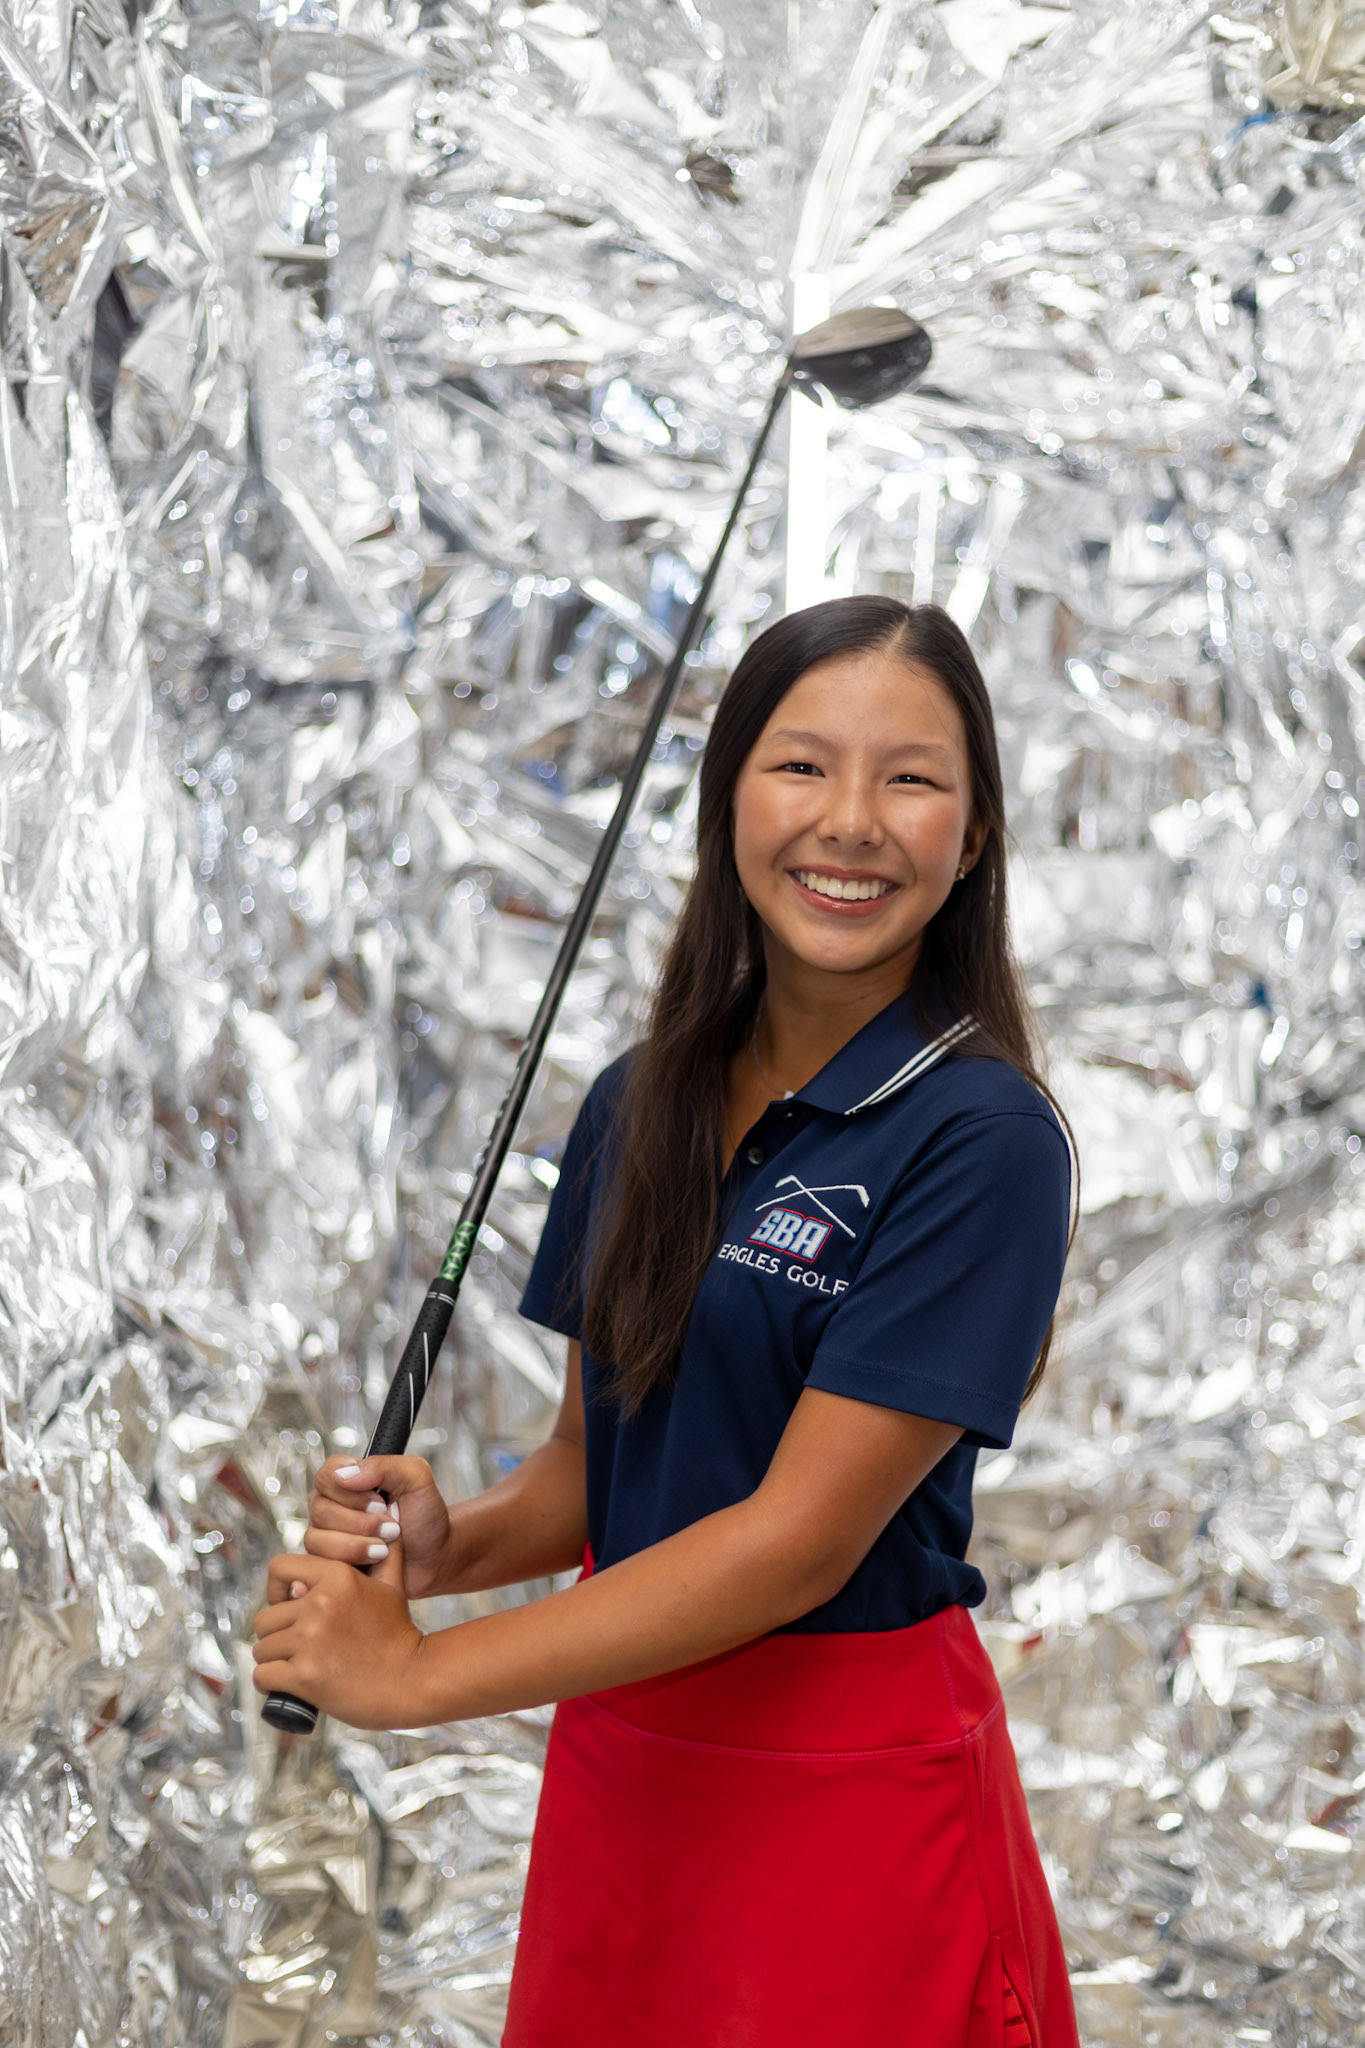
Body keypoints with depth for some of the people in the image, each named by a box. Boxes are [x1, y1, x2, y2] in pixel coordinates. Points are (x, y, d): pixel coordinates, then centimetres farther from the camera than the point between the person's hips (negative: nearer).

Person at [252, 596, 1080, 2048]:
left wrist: (417, 1671, -19)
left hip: (851, 1791, -5)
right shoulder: (638, 1106, 3)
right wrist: (448, 1545, -12)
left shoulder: (984, 1139, -16)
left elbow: (802, 1532, -21)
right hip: (614, 1763, 5)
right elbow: (595, 1456, 10)